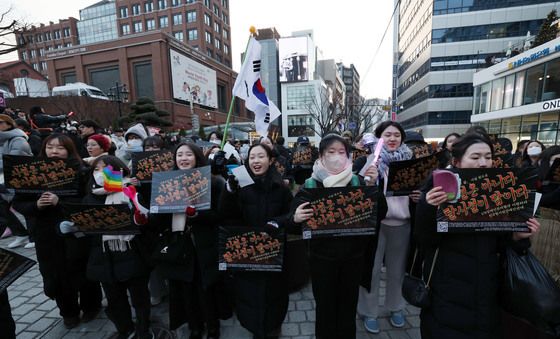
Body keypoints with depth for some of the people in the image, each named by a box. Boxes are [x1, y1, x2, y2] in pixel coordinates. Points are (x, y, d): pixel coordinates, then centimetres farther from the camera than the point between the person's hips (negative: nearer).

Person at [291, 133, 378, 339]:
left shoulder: (358, 182, -1)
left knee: (348, 304, 18)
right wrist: (296, 218, -29)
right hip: (322, 255, -1)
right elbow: (295, 216, -7)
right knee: (325, 305, 14)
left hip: (353, 255, 2)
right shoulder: (310, 185, -6)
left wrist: (372, 186, -19)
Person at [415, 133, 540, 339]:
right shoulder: (439, 190, -11)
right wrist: (427, 209, -32)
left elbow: (499, 244, 10)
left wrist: (517, 236, -9)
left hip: (485, 290, 5)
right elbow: (425, 241, -17)